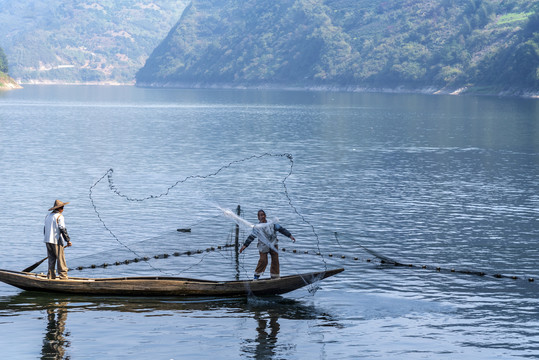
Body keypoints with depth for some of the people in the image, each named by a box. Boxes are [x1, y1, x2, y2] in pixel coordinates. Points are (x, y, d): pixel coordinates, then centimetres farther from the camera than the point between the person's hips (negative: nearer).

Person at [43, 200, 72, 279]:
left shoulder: (48, 216, 14)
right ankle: (63, 276, -5)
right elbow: (62, 229, -16)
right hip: (57, 241, -7)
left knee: (51, 259, 12)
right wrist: (68, 240, -13)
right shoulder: (59, 216, -9)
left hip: (48, 241, 7)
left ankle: (51, 276, 11)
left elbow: (45, 229, 19)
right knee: (61, 259, -4)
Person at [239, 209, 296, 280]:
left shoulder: (272, 224, 8)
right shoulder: (257, 227, 4)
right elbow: (251, 237, 3)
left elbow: (281, 229, 8)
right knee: (263, 261, -13)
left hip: (273, 245, 3)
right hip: (263, 246, -3)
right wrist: (245, 245, -5)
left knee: (275, 260, 1)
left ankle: (275, 276, 12)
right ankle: (256, 275, -1)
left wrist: (290, 236, 3)